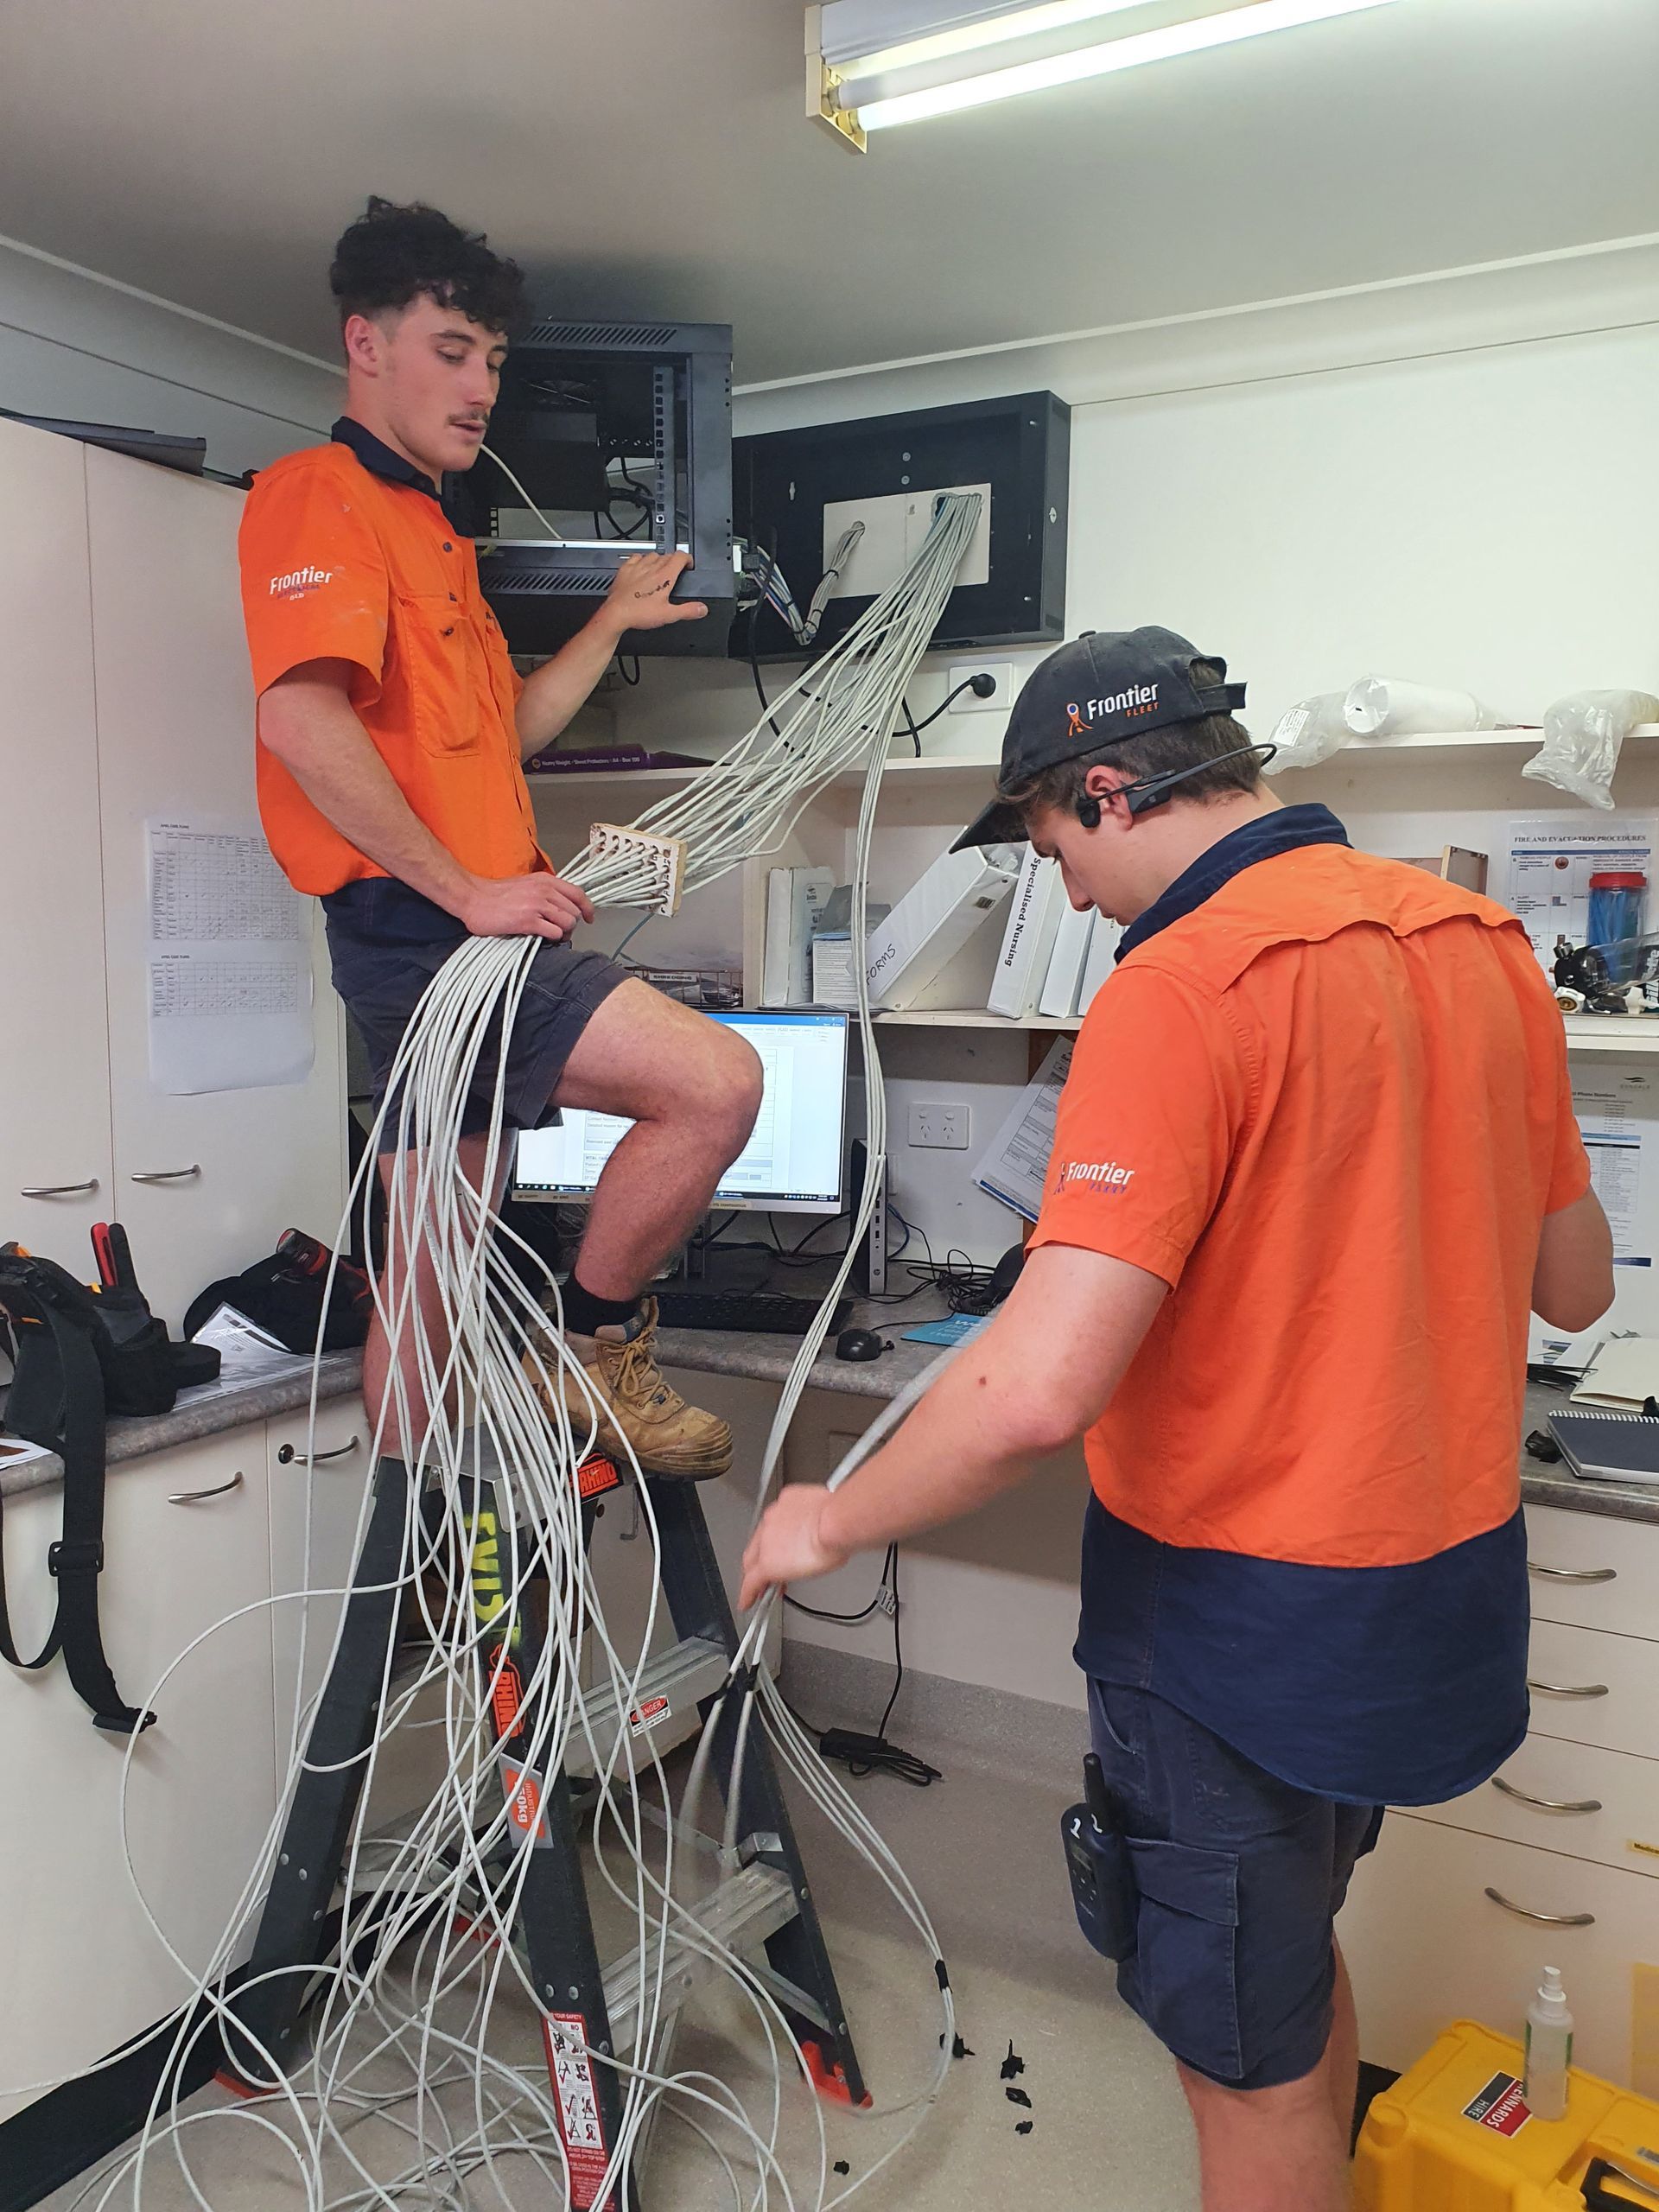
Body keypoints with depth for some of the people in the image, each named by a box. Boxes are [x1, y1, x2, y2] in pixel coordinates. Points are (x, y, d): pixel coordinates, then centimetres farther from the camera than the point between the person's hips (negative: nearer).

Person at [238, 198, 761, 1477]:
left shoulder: (434, 534, 26)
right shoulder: (323, 496, -5)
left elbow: (503, 731, 33)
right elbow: (302, 716, -21)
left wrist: (615, 624, 29)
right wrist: (469, 889, -20)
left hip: (463, 932, 10)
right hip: (424, 929, -10)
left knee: (431, 1278, 12)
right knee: (717, 1082, -19)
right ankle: (596, 1350, -2)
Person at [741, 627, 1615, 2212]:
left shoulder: (1182, 985, -24)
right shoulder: (1481, 939, 0)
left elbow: (1040, 1391, -31)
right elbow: (1574, 1285, 9)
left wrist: (831, 1523, -15)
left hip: (1243, 1611, -8)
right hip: (1447, 1587, 8)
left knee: (1248, 2061, 15)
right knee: (1294, 1960, 30)